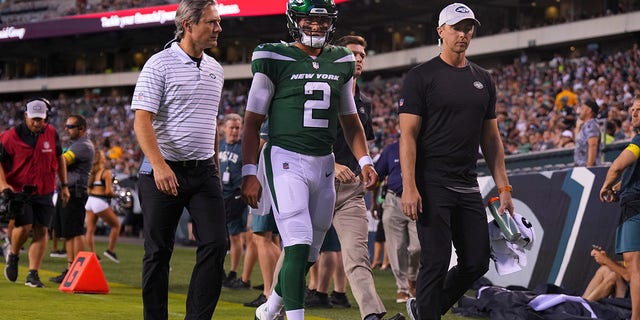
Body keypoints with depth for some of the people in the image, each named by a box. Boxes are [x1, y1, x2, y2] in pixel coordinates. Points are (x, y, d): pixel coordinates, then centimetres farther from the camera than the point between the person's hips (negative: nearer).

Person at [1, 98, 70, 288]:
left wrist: (64, 186, 17)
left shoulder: (51, 133, 6)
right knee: (25, 226, -18)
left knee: (41, 231, -3)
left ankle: (33, 274, 3)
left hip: (44, 193, 3)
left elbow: (59, 158, 17)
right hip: (19, 191, -3)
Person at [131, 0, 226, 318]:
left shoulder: (215, 69, 13)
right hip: (163, 172, -5)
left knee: (215, 245, -6)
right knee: (158, 252, 2)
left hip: (203, 172, 5)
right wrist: (159, 166, -27)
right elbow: (142, 120, -15)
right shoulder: (160, 64, -8)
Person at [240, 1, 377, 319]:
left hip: (323, 163, 5)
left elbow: (350, 120, 20)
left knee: (309, 253, 12)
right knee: (299, 245, -18)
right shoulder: (274, 60, -4)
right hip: (285, 160, -5)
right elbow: (253, 122, -2)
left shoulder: (341, 62, 11)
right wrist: (249, 173, -8)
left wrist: (365, 161, 6)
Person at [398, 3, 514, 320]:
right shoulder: (421, 77, -4)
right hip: (432, 184, -6)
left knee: (477, 262, 6)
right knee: (436, 262, -7)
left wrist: (503, 187, 10)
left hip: (468, 186, 6)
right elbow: (408, 134, -9)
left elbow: (490, 138, 17)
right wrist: (409, 187, -18)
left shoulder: (482, 80, 14)